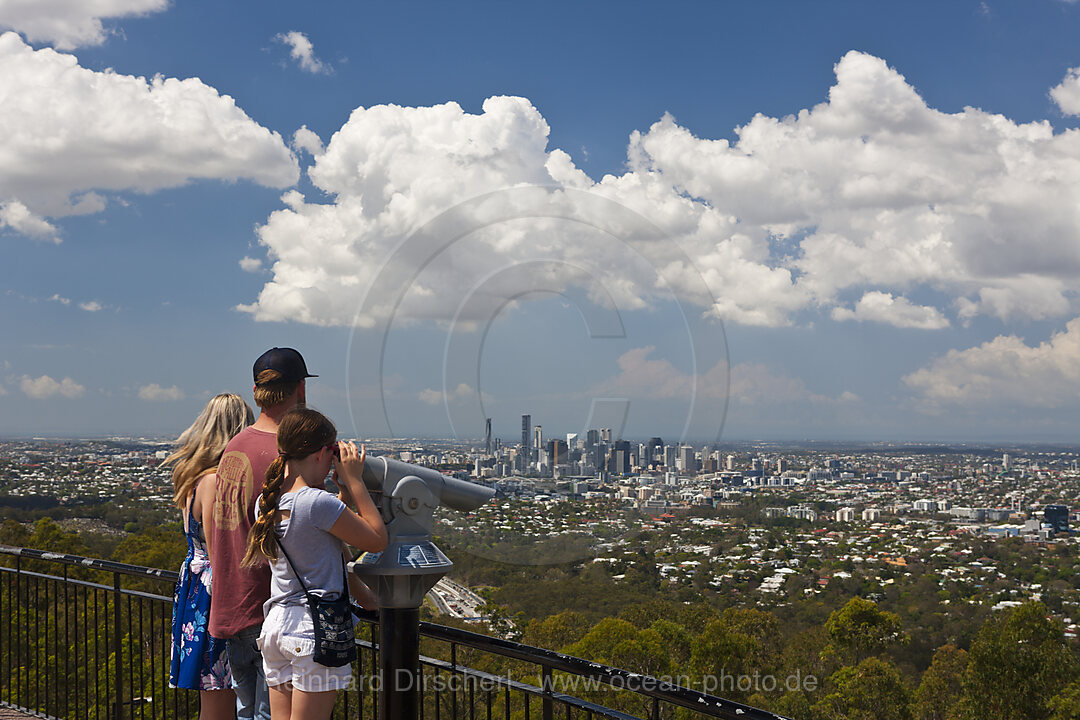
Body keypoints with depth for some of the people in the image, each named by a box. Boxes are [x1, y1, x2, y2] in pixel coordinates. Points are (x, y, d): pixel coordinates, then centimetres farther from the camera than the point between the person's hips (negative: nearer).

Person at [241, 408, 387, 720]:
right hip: (315, 626, -7)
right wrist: (354, 481, -3)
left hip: (275, 624, 8)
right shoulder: (318, 502, -17)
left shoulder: (267, 501, 7)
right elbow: (377, 540, -7)